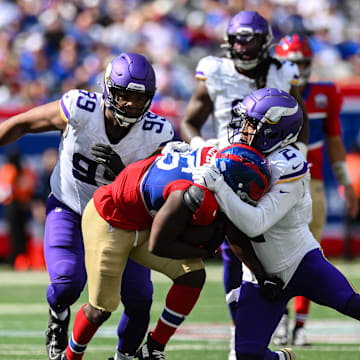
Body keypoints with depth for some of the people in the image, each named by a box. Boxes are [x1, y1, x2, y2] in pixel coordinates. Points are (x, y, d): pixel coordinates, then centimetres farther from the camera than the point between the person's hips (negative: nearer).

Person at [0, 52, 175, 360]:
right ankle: (58, 323, 14)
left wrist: (121, 171, -34)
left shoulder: (157, 135, -21)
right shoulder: (80, 110, -26)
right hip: (69, 210, -2)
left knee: (139, 298, -7)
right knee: (68, 283, -24)